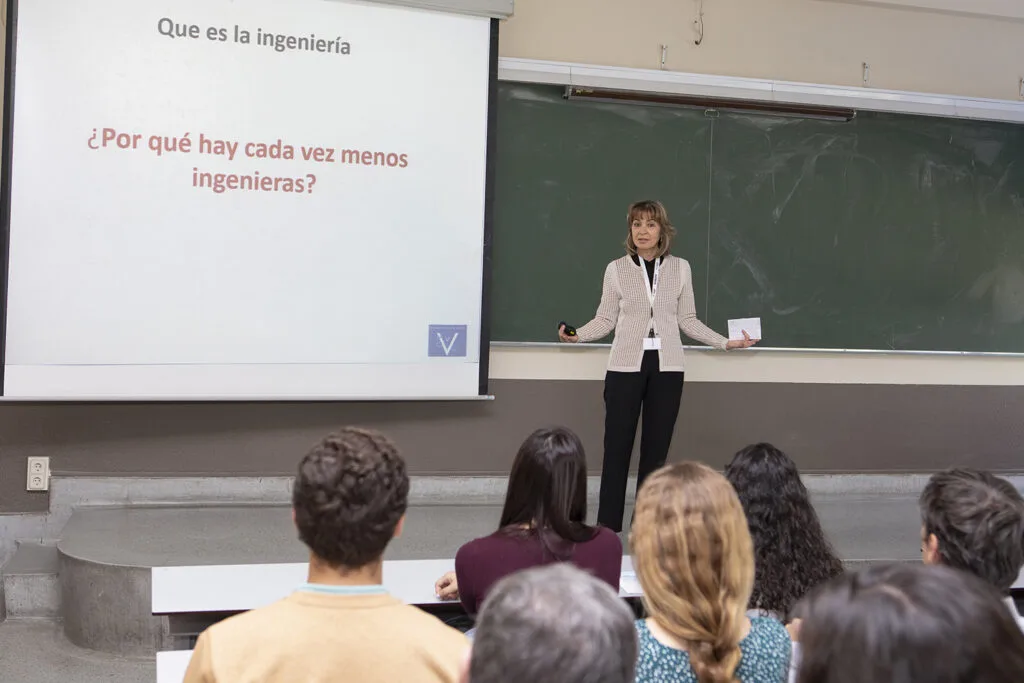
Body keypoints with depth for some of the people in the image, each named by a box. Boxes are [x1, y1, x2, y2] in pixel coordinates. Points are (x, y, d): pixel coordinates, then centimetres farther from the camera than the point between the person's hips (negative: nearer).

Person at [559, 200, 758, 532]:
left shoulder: (680, 268, 6)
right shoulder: (616, 269, 2)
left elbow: (687, 320, 9)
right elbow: (606, 320, 1)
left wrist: (726, 342, 3)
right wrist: (577, 334, -16)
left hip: (667, 367, 2)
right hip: (626, 365, -1)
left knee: (656, 446, 6)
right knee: (617, 444, 0)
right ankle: (608, 522, 8)